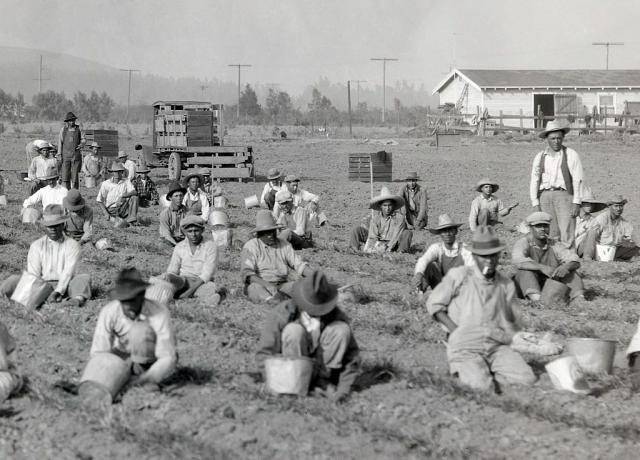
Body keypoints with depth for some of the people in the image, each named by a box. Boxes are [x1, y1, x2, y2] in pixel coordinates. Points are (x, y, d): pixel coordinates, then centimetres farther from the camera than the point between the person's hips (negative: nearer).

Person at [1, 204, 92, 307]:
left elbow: (68, 272, -8)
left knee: (84, 279, -28)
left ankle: (78, 298, -58)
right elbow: (33, 273, 0)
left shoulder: (72, 245, 5)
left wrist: (57, 291, -24)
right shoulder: (36, 246, 10)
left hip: (64, 285, -1)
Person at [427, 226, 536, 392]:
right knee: (482, 386, -32)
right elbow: (434, 304, 8)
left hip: (497, 346, 4)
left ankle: (487, 372, 1)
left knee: (527, 379, -21)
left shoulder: (506, 285, 13)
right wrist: (457, 331, -4)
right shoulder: (459, 276, 1)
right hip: (465, 347, -4)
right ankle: (465, 371, 1)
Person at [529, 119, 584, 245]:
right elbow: (534, 181, 13)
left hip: (564, 196, -3)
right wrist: (535, 204, 4)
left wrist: (576, 203, -9)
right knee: (550, 236, 2)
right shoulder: (540, 157, 13)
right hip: (545, 196, 3)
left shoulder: (571, 155, 3)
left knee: (567, 235, -13)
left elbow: (577, 180, -1)